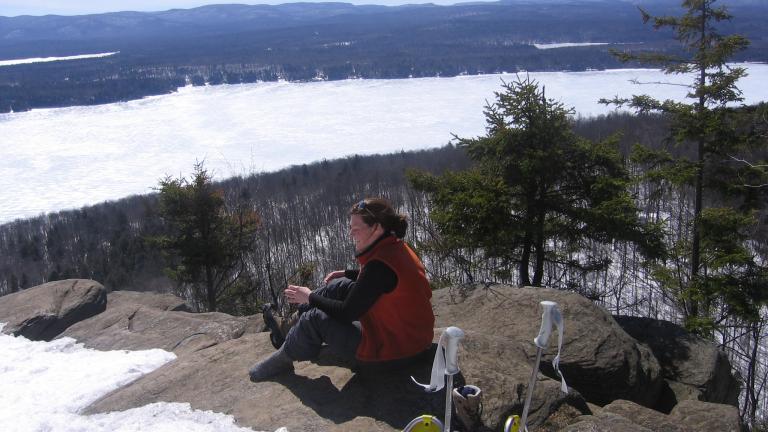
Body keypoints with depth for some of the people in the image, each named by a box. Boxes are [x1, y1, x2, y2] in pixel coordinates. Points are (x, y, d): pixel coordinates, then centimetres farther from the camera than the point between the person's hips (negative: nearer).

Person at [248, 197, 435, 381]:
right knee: (340, 286, 13)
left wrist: (310, 297, -8)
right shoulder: (395, 246, -1)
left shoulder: (381, 265, -30)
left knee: (315, 318, -8)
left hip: (392, 345, -9)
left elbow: (347, 313, -21)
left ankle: (284, 358, 19)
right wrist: (345, 273, 20)